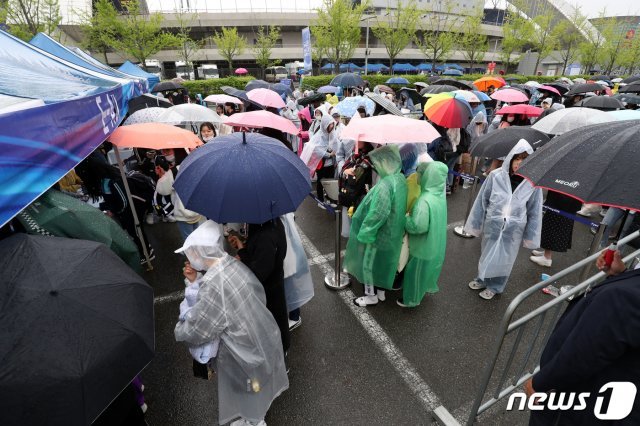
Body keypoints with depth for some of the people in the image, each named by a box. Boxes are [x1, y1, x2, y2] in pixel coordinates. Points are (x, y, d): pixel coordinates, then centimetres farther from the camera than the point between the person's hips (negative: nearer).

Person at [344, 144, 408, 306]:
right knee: (382, 263, 25)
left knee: (369, 265, 12)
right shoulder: (401, 179, -1)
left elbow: (377, 214, -28)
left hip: (379, 234, -9)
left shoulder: (385, 185, -30)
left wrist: (363, 236, -18)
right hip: (392, 233, 9)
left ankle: (371, 296, 30)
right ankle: (380, 291, 42)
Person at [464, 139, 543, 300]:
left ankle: (495, 286, 38)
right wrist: (476, 224, 2)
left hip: (513, 229, 0)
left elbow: (534, 211, -2)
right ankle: (482, 279, 44)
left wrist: (530, 236, 1)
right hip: (492, 225, 1)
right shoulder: (496, 175, -12)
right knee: (486, 254, 19)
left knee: (504, 259, 16)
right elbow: (482, 200, -3)